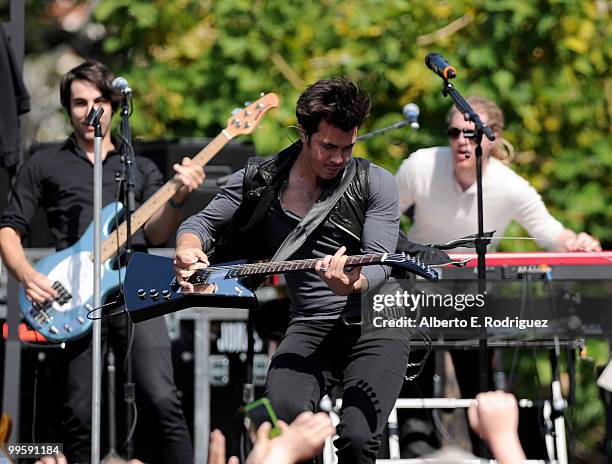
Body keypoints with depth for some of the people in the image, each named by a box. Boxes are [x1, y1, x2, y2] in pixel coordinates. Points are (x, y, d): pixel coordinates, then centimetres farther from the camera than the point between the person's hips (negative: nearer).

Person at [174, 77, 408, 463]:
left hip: (375, 327, -2)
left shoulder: (375, 184, -1)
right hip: (312, 326, 2)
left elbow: (379, 263, -10)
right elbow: (203, 222, 15)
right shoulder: (260, 181, 7)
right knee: (284, 413, -29)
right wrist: (189, 249, -10)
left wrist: (353, 285, -34)